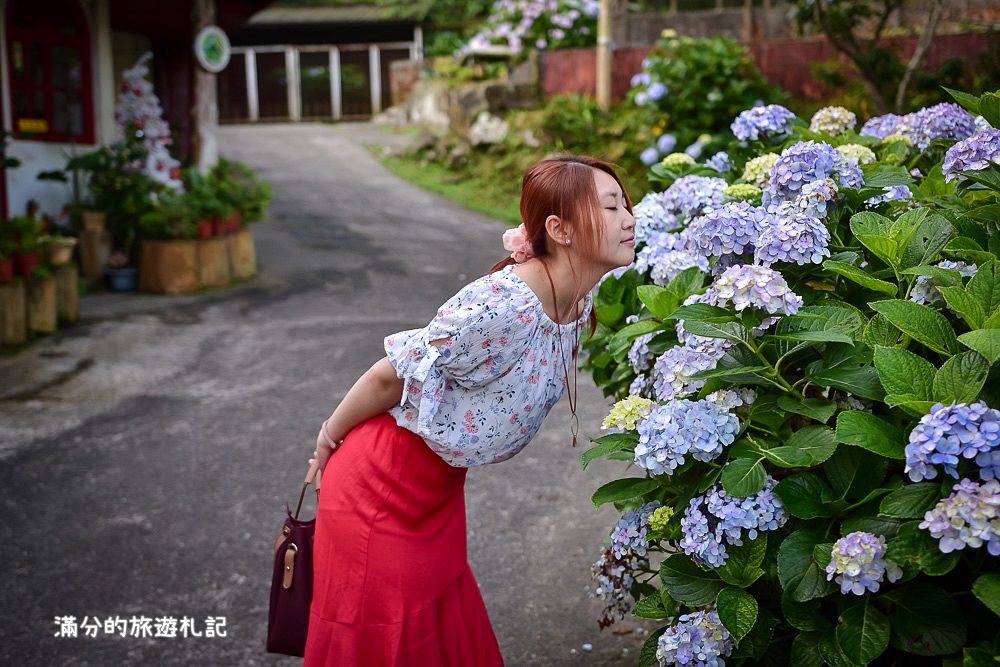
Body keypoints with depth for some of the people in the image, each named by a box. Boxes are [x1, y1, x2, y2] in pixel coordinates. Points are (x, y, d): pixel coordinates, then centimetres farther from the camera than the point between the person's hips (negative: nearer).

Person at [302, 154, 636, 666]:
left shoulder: (578, 302, -6)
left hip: (438, 481, 8)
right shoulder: (503, 304, -34)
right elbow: (390, 376, -23)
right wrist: (331, 439, -5)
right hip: (384, 479, -7)